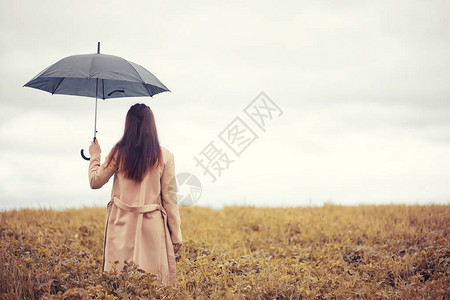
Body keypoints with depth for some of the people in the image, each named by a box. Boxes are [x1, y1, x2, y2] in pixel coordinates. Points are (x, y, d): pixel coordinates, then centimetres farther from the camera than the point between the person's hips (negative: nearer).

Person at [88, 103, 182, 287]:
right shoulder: (165, 157, -3)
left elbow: (95, 182, 8)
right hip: (152, 226, -1)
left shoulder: (119, 153, -2)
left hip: (122, 223, 1)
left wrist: (95, 156, 26)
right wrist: (176, 235, 4)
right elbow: (169, 198, -2)